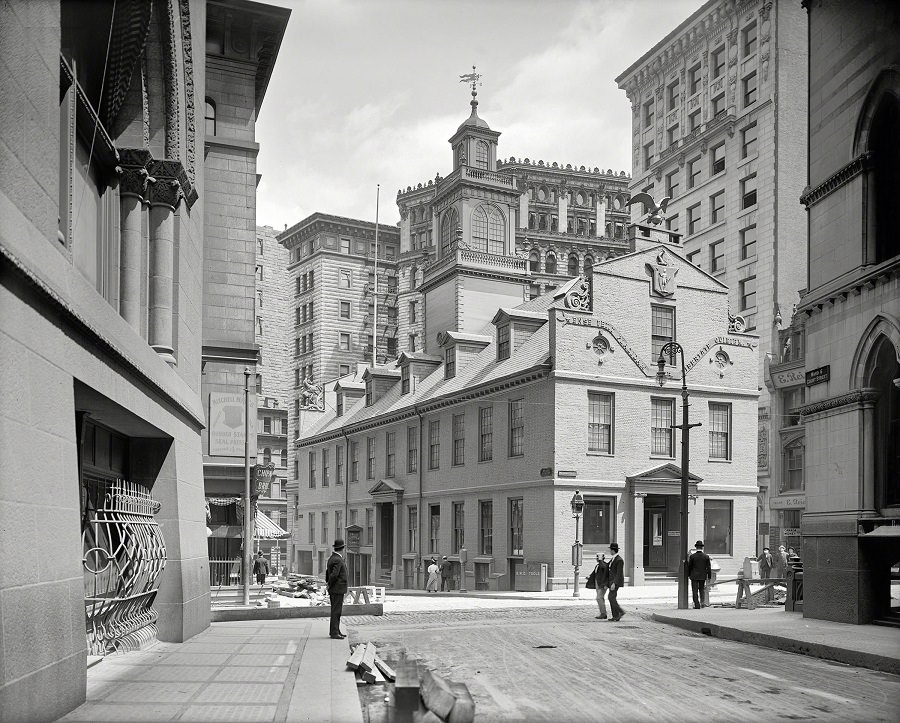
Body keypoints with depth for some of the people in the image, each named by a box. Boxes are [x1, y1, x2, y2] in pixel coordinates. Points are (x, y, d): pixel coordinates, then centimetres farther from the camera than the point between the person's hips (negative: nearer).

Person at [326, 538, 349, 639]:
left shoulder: (332, 558, 13)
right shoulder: (338, 560, -18)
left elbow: (328, 572, 19)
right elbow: (334, 574, -26)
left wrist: (329, 585, 18)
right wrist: (330, 585, -12)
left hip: (334, 589, 10)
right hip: (337, 589, -10)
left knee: (336, 611, 15)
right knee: (336, 611, -7)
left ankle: (335, 631, 22)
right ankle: (334, 633, -5)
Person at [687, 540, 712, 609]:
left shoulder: (692, 556, -9)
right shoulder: (706, 556, -4)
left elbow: (689, 567, -1)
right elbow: (709, 567, -1)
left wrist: (688, 575, 12)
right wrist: (709, 576, 7)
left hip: (694, 576, -2)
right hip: (703, 576, 2)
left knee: (695, 591, 3)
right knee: (701, 590, 20)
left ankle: (697, 605, -2)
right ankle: (702, 602, 14)